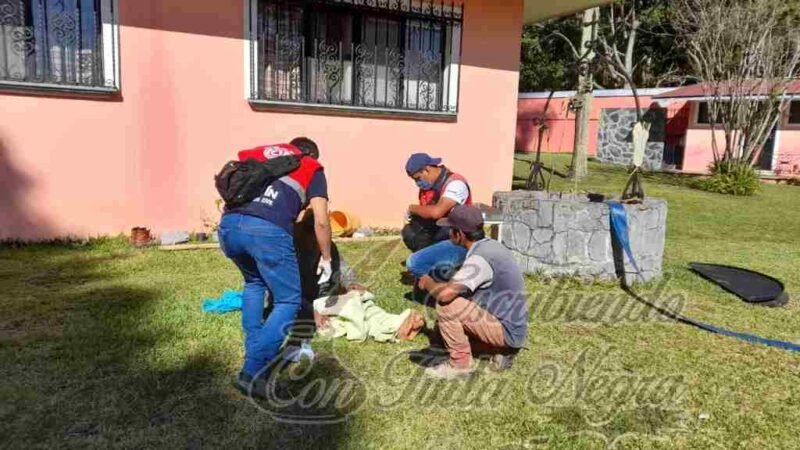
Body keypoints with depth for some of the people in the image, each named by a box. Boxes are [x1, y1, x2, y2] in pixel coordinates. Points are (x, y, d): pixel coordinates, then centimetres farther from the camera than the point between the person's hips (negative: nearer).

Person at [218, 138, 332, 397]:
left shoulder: (260, 151, 33)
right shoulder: (312, 168, 22)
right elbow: (321, 220, 12)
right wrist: (326, 258, 24)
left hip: (228, 224, 5)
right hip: (268, 230, -5)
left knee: (254, 283, 31)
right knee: (289, 300, 9)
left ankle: (255, 353, 29)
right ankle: (252, 372, 0)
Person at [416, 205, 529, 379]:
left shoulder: (480, 258, -24)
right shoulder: (491, 246, 5)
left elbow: (446, 293, -35)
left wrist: (428, 283, -13)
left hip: (507, 331, -10)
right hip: (512, 328, 10)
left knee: (446, 305, -20)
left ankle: (461, 363, -5)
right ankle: (502, 351, 13)